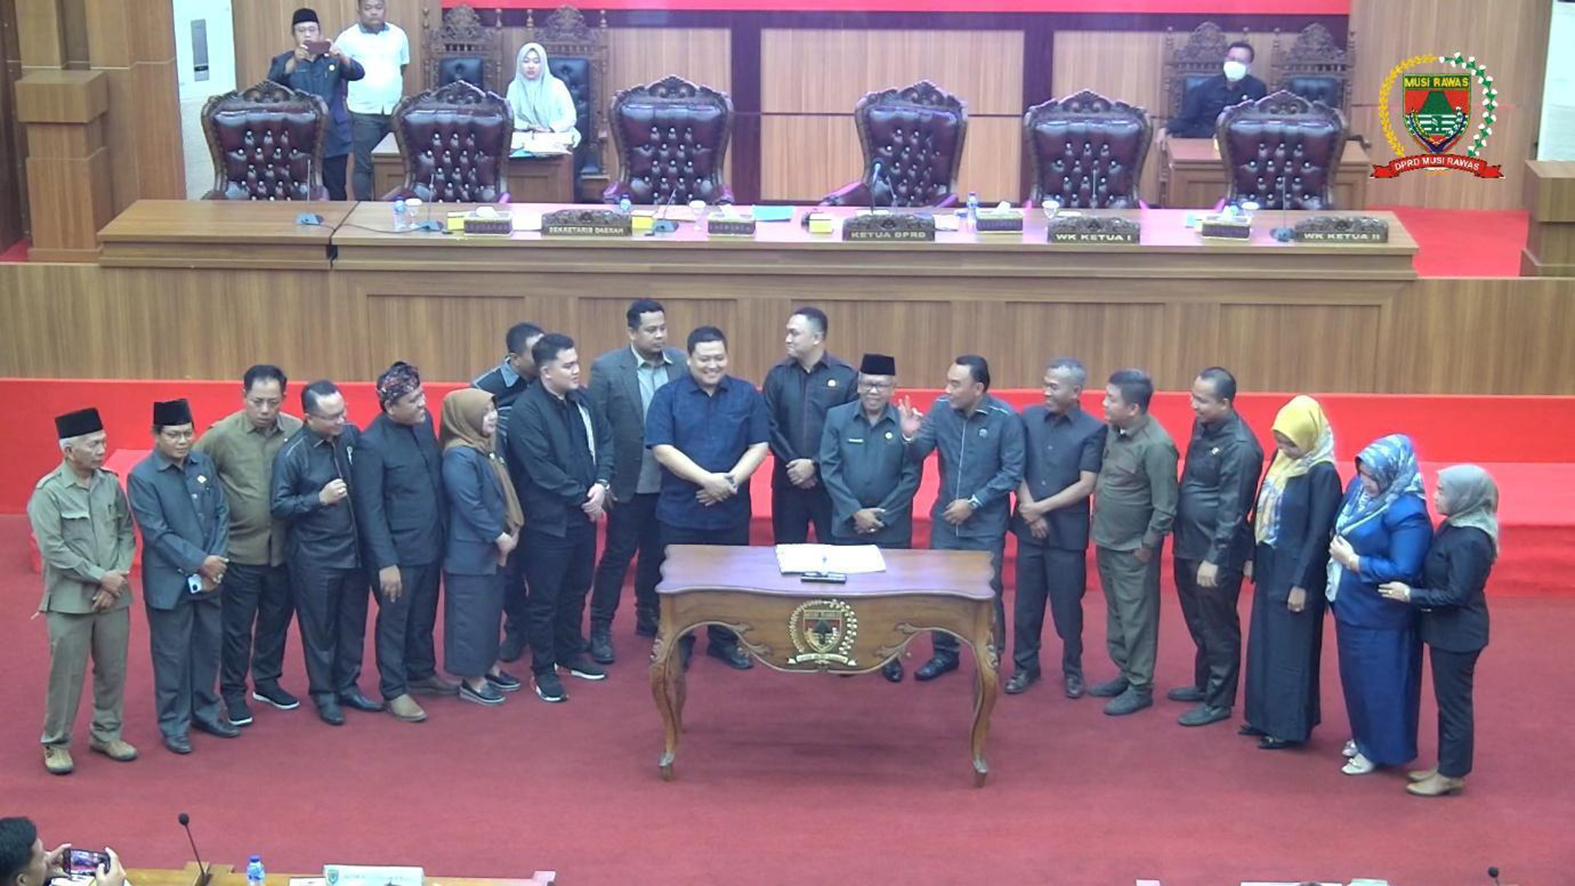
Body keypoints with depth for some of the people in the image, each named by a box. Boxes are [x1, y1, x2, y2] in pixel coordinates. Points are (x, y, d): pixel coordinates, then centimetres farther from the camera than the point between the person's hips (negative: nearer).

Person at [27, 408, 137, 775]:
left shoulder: (111, 483, 1)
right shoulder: (48, 492, -11)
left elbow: (127, 533, 5)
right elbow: (53, 549, -15)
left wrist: (118, 576, -9)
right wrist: (100, 577, -15)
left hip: (114, 596, 4)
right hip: (70, 599, -4)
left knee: (113, 671, 12)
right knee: (66, 674, 4)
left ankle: (106, 734, 29)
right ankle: (55, 743, 19)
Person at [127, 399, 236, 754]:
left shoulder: (204, 464, 3)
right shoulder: (141, 477, -12)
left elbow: (221, 514, 4)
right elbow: (157, 533, -16)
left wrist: (216, 559, -8)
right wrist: (200, 562, -18)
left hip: (210, 576, 5)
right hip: (170, 581, -5)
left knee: (210, 646, 14)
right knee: (172, 654, 5)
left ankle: (205, 710, 30)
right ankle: (174, 724, 17)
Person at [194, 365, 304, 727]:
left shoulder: (298, 432, -7)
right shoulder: (222, 434, -12)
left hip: (284, 547, 3)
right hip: (240, 548, -3)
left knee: (277, 620, 17)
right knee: (236, 626, 8)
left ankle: (267, 681, 35)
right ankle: (233, 692, 22)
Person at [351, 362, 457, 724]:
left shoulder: (424, 421, -1)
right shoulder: (372, 443, -21)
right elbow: (370, 509, -18)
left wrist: (444, 532, 12)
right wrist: (385, 562, -18)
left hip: (431, 544, 7)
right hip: (398, 551, -6)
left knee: (424, 618, 21)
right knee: (394, 622, 10)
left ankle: (422, 674, 40)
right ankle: (394, 691, 23)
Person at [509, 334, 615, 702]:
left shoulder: (581, 399, 4)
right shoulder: (526, 411, -18)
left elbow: (604, 440, 8)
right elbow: (542, 471, -21)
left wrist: (601, 484, -9)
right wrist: (582, 498, -14)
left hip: (584, 513, 7)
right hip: (549, 518, -7)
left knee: (577, 588, 19)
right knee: (545, 597, 4)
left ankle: (571, 653, 35)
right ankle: (543, 668, 16)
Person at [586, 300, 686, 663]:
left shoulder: (681, 363, 0)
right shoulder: (607, 368, -10)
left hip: (670, 482, 4)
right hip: (628, 482, -3)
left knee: (657, 553, 15)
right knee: (618, 554, 4)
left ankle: (649, 617, 31)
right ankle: (601, 627, 14)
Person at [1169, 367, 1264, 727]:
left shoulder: (1240, 446, -22)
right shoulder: (1202, 425, 4)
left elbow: (1232, 511, -21)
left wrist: (1214, 558, -20)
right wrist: (1180, 535, 14)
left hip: (1216, 553, -8)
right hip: (1188, 545, 8)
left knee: (1218, 629, 6)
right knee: (1198, 624, 22)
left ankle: (1219, 702, 18)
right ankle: (1203, 684, 37)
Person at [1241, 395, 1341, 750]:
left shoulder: (1323, 474, -18)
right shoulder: (1280, 460, 5)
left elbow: (1318, 534, -18)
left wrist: (1301, 583, -17)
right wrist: (1252, 557, 12)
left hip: (1295, 571, -8)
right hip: (1269, 566, 8)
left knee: (1291, 649, 2)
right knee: (1263, 643, 15)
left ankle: (1290, 726, 12)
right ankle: (1264, 716, 27)